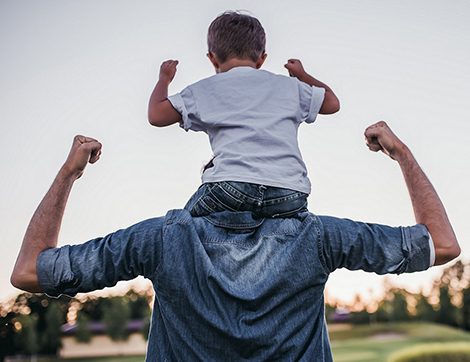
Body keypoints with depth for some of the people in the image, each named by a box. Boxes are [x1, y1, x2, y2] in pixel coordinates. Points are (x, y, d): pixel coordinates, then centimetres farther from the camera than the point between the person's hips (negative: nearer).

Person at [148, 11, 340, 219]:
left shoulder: (205, 90, 16)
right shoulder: (288, 86, 23)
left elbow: (156, 115, 18)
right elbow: (332, 103, 36)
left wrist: (164, 78, 38)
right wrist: (302, 75, 54)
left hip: (231, 188, -1)